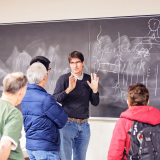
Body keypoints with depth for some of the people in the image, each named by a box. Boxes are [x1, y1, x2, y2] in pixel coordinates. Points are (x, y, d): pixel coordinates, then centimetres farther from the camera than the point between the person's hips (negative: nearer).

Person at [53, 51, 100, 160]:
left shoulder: (89, 79, 9)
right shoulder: (64, 79, 0)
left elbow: (95, 103, 10)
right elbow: (55, 99, -10)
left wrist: (95, 90, -9)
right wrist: (69, 89, -24)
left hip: (84, 125, 3)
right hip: (68, 123, -3)